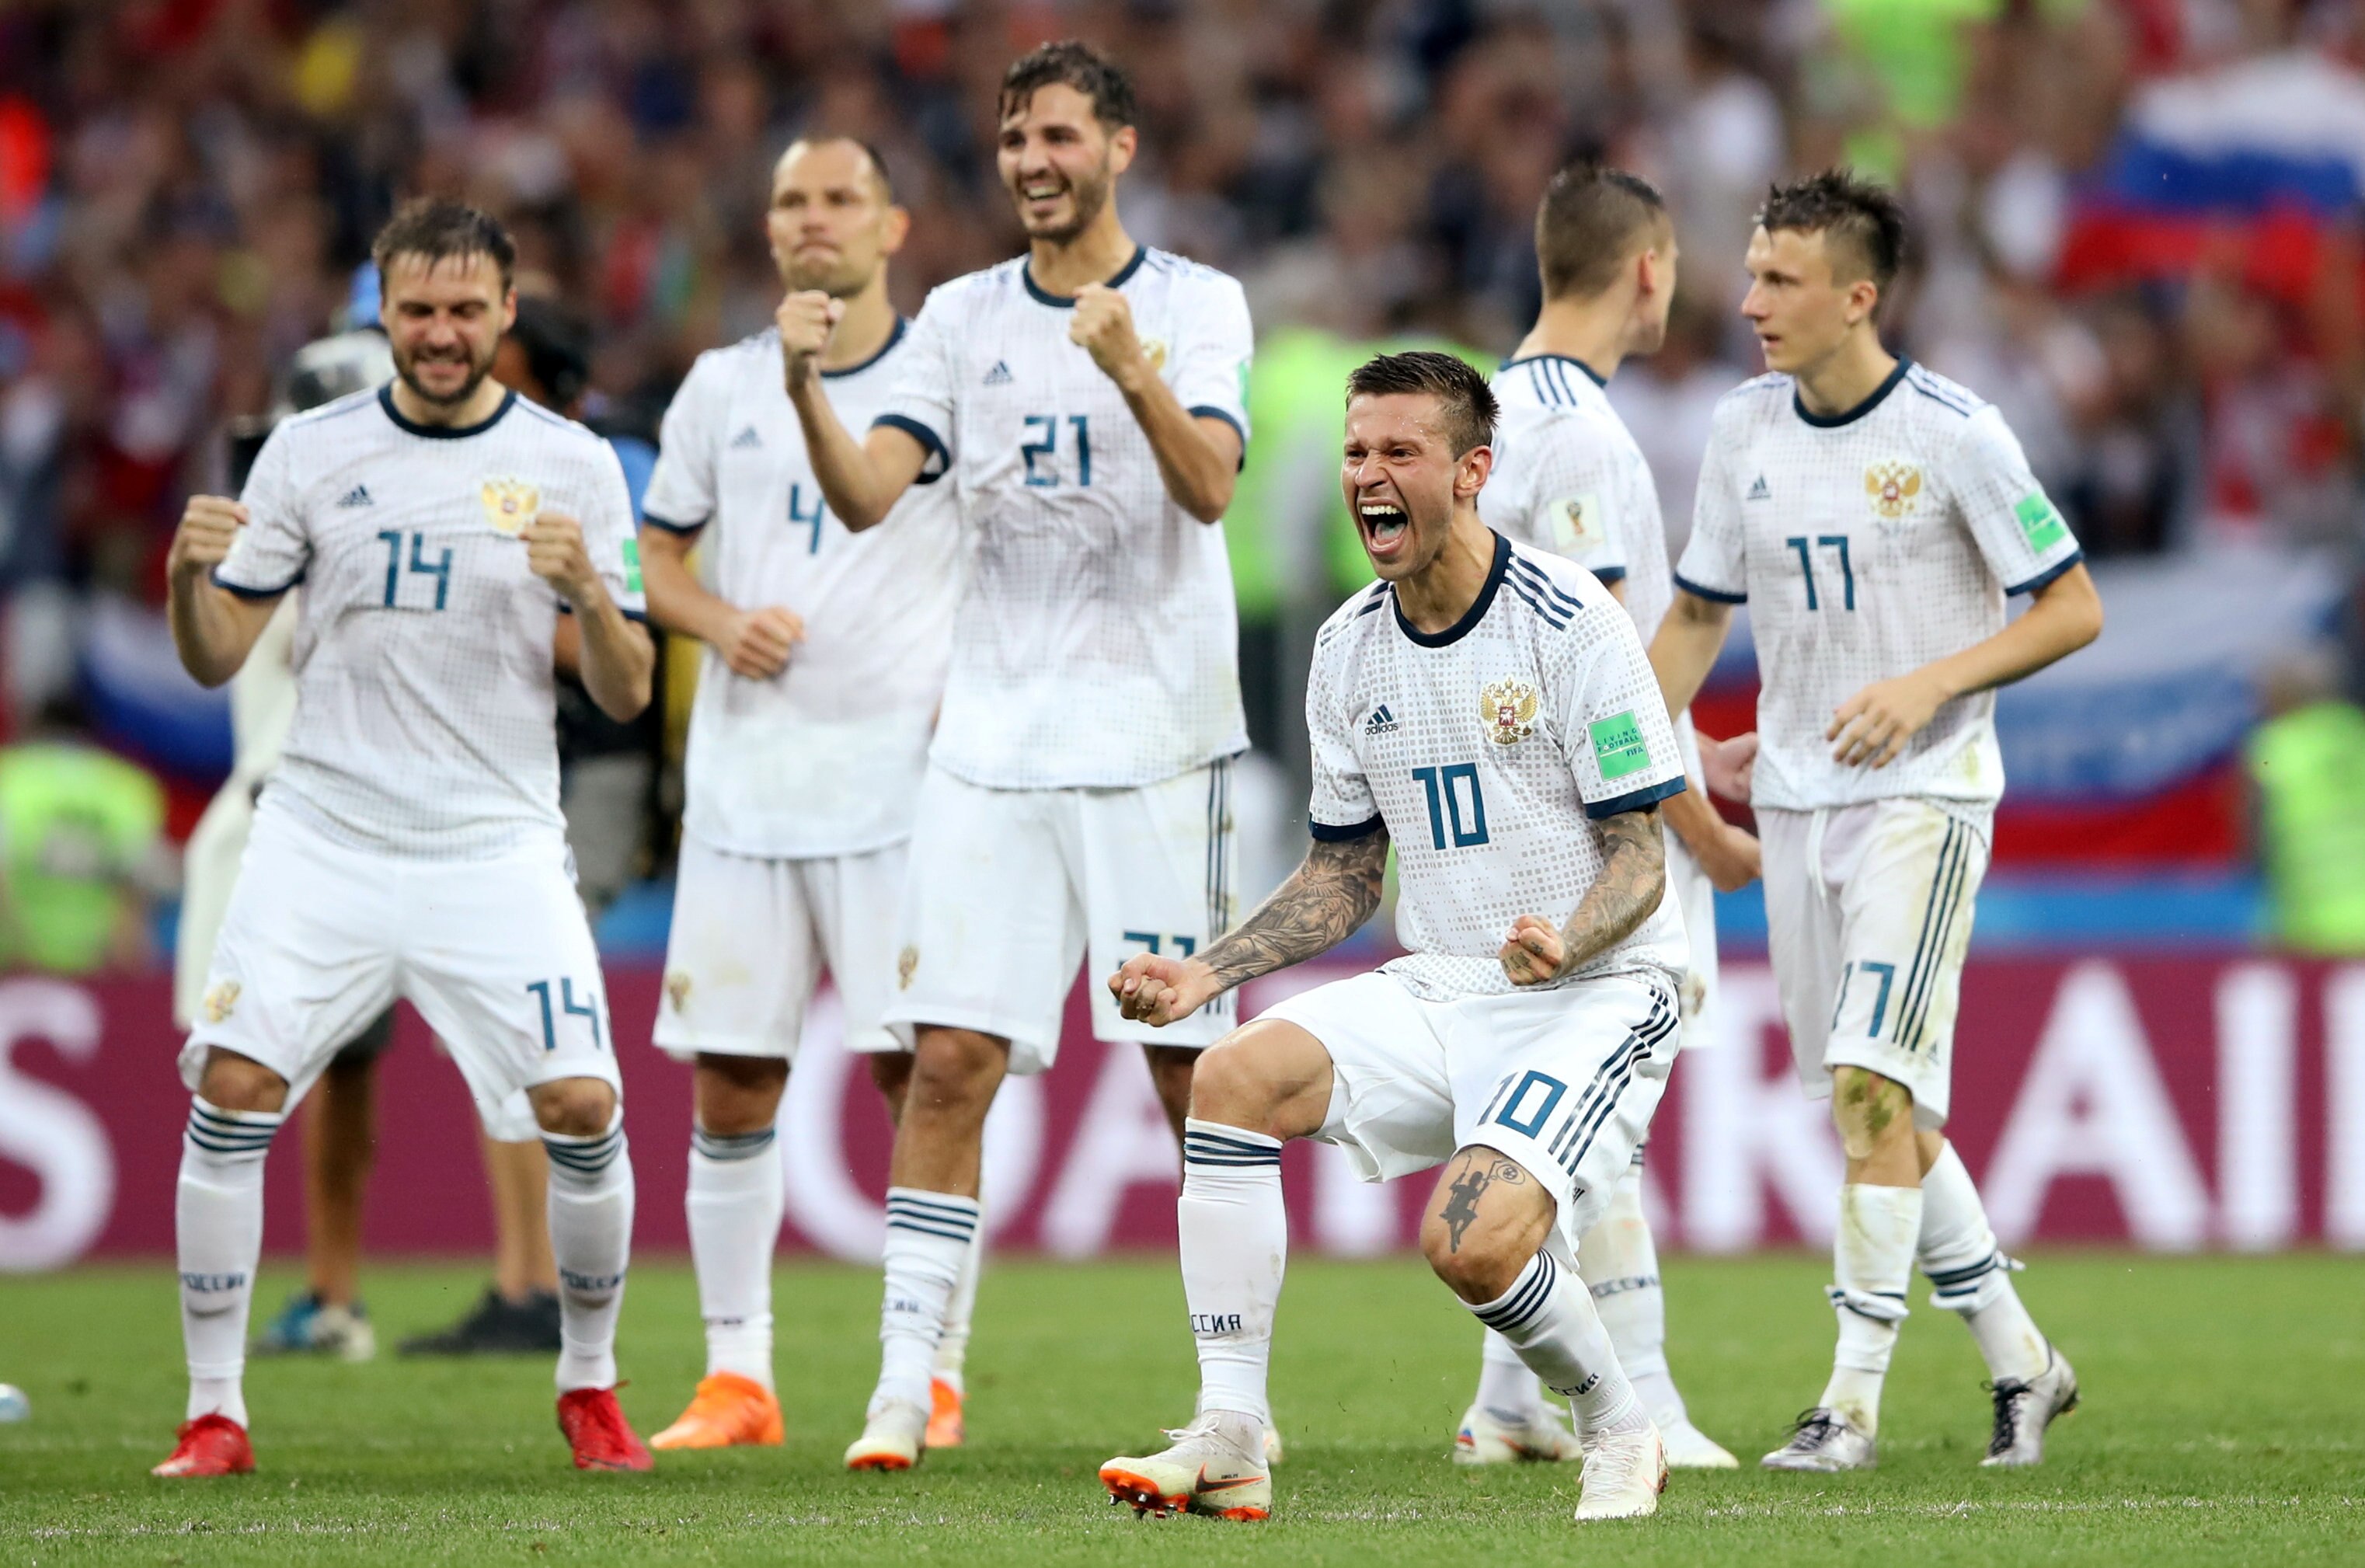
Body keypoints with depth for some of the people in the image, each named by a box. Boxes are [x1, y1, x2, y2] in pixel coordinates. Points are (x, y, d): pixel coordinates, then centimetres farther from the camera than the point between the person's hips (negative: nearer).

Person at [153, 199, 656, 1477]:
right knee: (232, 1087, -13)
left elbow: (626, 697, 1)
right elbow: (215, 660, 6)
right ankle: (215, 1410, -2)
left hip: (497, 844, -1)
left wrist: (588, 591, -19)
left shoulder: (570, 464, 2)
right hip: (323, 834, 1)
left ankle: (590, 1384, 13)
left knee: (582, 1106, -10)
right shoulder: (311, 452, 4)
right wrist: (190, 572, -15)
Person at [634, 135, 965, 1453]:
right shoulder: (724, 388, 11)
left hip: (904, 779, -3)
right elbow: (654, 558, 18)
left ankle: (934, 1375, 1)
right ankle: (736, 1376, 9)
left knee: (919, 1071, -6)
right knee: (730, 1082, 2)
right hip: (744, 784, 3)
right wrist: (721, 623, -3)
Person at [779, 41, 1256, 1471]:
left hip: (1157, 735, -3)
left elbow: (1209, 487, -16)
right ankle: (905, 1381, -3)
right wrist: (806, 391, -18)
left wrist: (1133, 373, -32)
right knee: (950, 1061, -5)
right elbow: (868, 496, 0)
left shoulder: (1197, 304, 0)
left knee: (1193, 1066, -2)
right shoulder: (963, 317, 10)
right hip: (995, 735, 3)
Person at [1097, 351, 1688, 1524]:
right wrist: (1207, 973, 2)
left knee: (1474, 1241, -27)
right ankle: (1227, 1444, -18)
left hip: (1593, 995, -6)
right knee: (1238, 1075, -20)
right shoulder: (1348, 648, 7)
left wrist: (1566, 941, -32)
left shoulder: (1571, 622, -12)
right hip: (1434, 991, 6)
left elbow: (1640, 858, -11)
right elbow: (1343, 876, 16)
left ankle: (1621, 1435, 4)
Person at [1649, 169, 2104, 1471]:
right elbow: (1697, 616, 15)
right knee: (1879, 1104, 8)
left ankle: (1853, 1399, -13)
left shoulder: (1951, 434, -11)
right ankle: (2019, 1360, 22)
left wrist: (1929, 683, -19)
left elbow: (2073, 608, -7)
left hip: (1922, 795, -6)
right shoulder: (1744, 431, 5)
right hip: (1794, 799, 6)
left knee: (1873, 1082, -17)